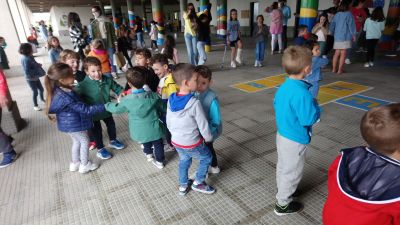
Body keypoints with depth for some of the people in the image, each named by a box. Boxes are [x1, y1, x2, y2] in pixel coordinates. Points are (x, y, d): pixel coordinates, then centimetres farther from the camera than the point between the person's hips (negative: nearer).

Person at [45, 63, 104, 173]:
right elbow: (86, 109, -33)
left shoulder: (58, 90, -7)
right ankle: (85, 165, 29)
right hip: (74, 124, -9)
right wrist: (104, 106, -31)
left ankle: (75, 163, 42)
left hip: (69, 123, 9)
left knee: (77, 141, 25)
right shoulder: (66, 98, -35)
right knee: (85, 142, 12)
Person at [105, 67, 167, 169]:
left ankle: (148, 154, 52)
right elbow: (163, 109, 0)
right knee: (158, 144, 21)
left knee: (146, 142, 31)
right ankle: (160, 161, 36)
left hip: (140, 132, 1)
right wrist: (156, 113, 23)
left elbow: (116, 109, 3)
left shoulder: (127, 100, -17)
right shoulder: (153, 96, -15)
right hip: (154, 129, 0)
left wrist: (106, 105, 22)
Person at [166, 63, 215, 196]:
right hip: (192, 144, -6)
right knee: (207, 158, 21)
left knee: (184, 161, 30)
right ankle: (198, 183, 30)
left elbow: (168, 122, 4)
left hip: (176, 142, 6)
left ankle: (183, 186, 45)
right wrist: (209, 138, 1)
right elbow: (203, 125, -18)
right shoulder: (194, 103, -27)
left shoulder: (171, 99, -8)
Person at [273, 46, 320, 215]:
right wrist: (315, 105, -8)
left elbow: (276, 105, 12)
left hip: (282, 135, 8)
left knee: (283, 166, 26)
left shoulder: (283, 87, -3)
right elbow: (309, 119, -26)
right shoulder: (302, 93, -30)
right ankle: (282, 204, 30)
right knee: (291, 172, 12)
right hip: (295, 140, -8)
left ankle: (283, 190, 50)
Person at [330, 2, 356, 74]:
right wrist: (353, 35, -1)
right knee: (343, 54, -2)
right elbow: (351, 25, -7)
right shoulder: (348, 14, -4)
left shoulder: (336, 15, 9)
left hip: (337, 37, 5)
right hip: (345, 37, -5)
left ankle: (334, 69, 10)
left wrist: (333, 33, 25)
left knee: (337, 53, 10)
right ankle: (340, 70, -2)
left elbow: (331, 26, 11)